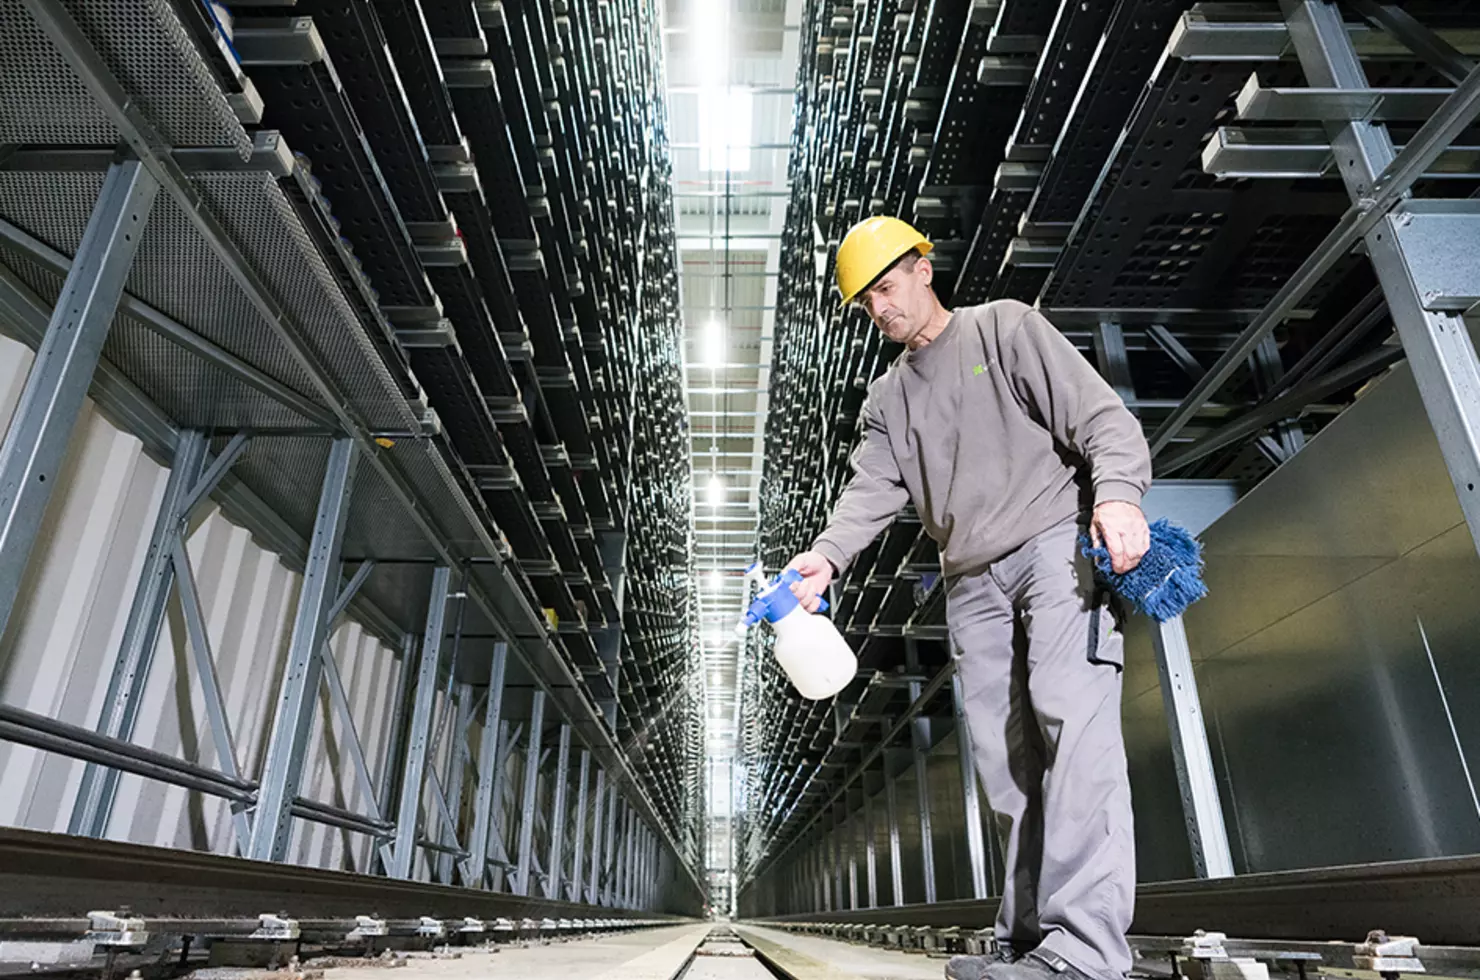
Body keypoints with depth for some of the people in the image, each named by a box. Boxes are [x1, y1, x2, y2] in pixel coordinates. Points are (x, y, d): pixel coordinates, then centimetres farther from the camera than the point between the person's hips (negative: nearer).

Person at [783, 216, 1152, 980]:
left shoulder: (1005, 327, 8)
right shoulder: (887, 399, 21)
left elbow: (1099, 413, -3)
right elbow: (871, 490, 5)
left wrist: (1118, 493, -22)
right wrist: (827, 555, -14)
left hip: (1056, 541, -5)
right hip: (972, 579, 5)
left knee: (1070, 713, -20)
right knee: (1005, 754, 2)